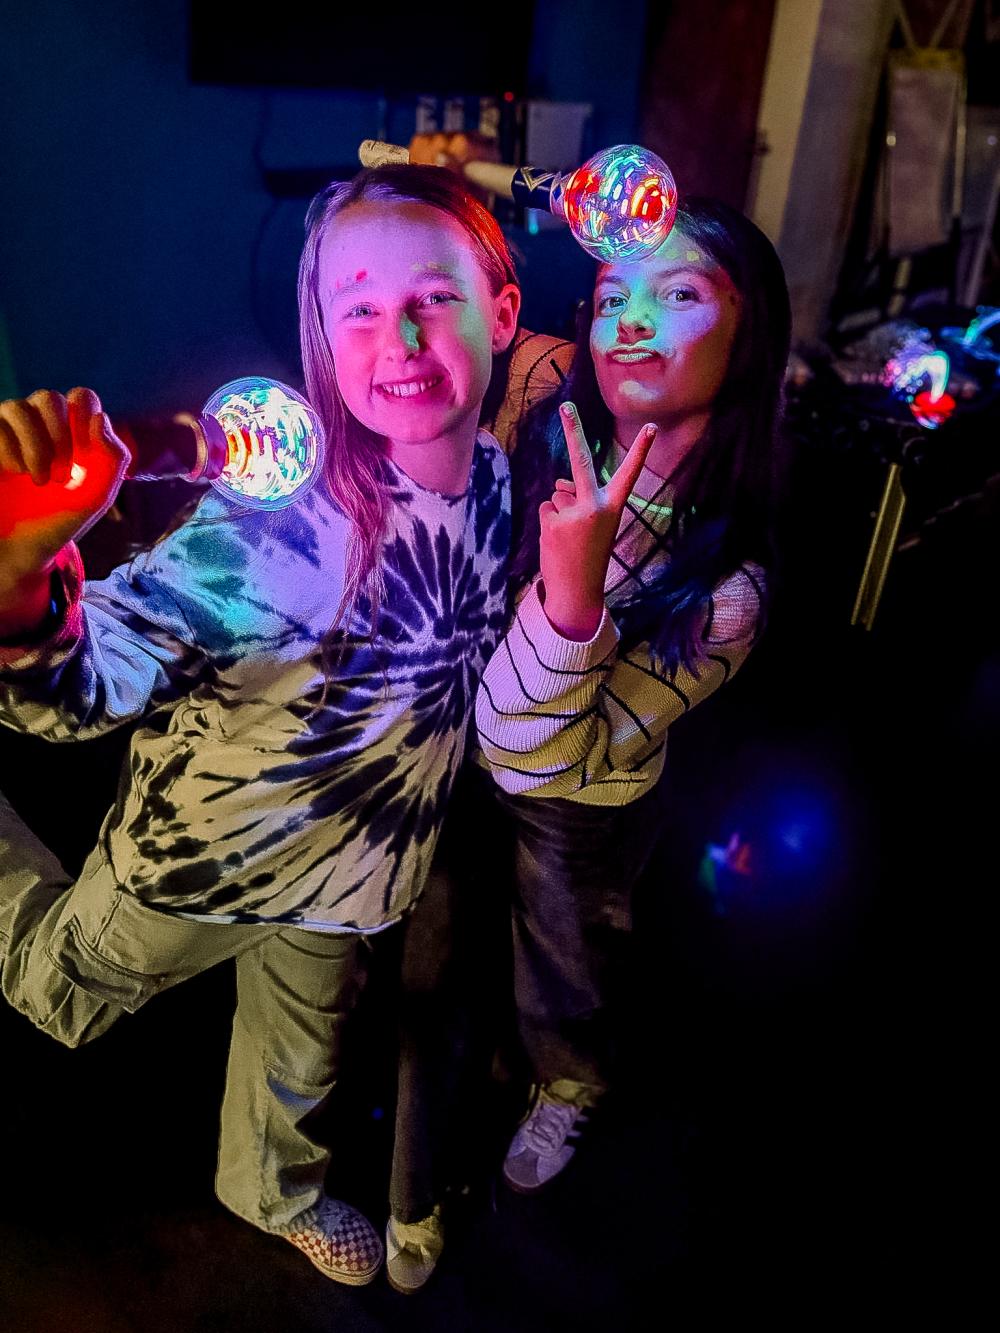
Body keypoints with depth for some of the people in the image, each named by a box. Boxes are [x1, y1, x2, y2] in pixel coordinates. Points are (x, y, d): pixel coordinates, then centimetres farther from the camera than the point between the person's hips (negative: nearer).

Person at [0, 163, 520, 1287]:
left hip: (347, 858, 5)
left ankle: (273, 1191, 63)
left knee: (300, 1050, 31)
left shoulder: (498, 476, -14)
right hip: (203, 846, -5)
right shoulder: (285, 506, -35)